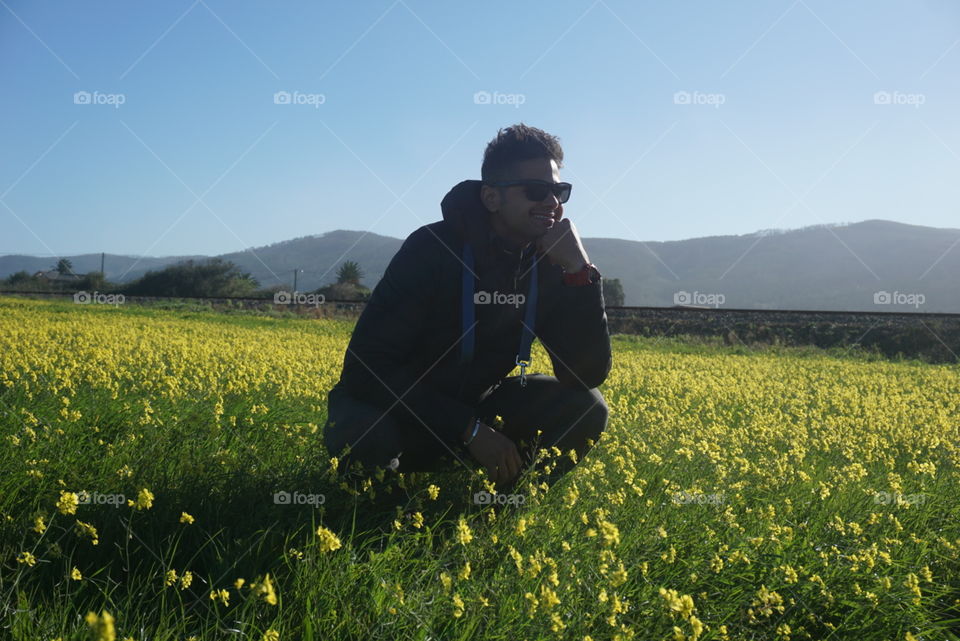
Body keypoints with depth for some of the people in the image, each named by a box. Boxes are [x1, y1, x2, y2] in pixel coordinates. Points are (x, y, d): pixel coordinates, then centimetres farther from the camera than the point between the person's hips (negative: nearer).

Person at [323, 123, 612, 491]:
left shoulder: (550, 265, -8)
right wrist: (470, 430, -31)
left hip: (474, 405, 5)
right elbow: (367, 365, -26)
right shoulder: (432, 248, -23)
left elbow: (589, 375, -16)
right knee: (362, 433, -37)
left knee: (587, 409, -14)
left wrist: (579, 270, -27)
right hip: (393, 406, -4)